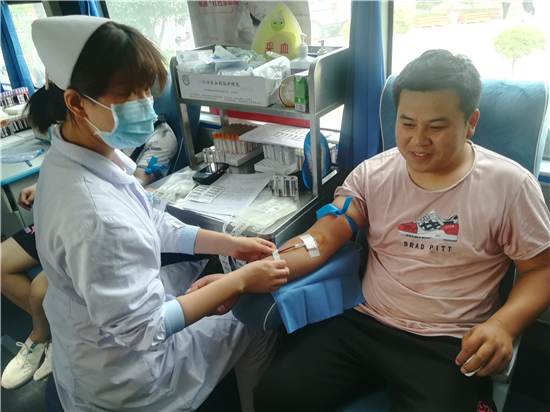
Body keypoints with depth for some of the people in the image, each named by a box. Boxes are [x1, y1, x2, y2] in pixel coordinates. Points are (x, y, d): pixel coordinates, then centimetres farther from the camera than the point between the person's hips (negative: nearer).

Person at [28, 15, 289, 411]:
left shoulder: (73, 155, -9)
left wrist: (229, 243, -3)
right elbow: (142, 330, -29)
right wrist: (241, 281, -23)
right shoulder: (96, 218, -39)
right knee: (258, 327, 10)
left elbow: (152, 224, 1)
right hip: (122, 378, -7)